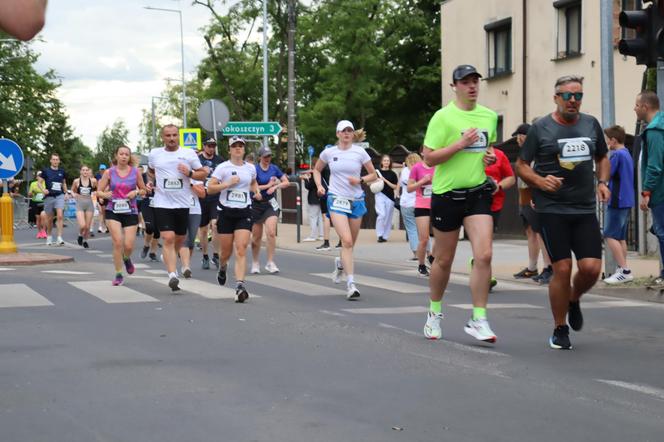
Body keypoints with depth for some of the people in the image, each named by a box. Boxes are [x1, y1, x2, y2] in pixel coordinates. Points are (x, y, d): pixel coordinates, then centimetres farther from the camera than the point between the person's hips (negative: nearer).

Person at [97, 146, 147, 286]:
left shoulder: (136, 172, 2)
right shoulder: (109, 172, 2)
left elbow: (144, 190, 11)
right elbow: (99, 191, 5)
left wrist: (136, 192, -10)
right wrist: (105, 194, -17)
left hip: (131, 212, 1)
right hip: (113, 211, -1)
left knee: (128, 245, -5)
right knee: (118, 242, -12)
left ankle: (127, 259, 33)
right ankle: (118, 275, 1)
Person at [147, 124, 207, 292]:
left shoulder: (189, 154, 0)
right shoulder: (154, 154, 5)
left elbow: (203, 173, 5)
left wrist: (190, 173, -13)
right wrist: (150, 182, 6)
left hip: (183, 204, 2)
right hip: (162, 204, -2)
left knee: (180, 239, 15)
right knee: (168, 239, -14)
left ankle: (169, 257, 45)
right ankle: (172, 275, -19)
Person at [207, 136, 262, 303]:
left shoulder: (251, 168, 9)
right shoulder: (223, 167, -3)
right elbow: (210, 188, -8)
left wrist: (257, 191, 10)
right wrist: (228, 184, -18)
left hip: (244, 212, 2)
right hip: (226, 212, -1)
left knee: (241, 250, -13)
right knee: (226, 250, 7)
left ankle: (240, 285, -19)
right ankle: (222, 267, 44)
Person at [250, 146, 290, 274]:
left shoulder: (274, 168, 5)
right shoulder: (254, 169, -7)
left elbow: (286, 182, 7)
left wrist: (275, 186, -10)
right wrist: (268, 185, -11)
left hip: (271, 204, 2)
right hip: (256, 204, -2)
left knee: (271, 232, -15)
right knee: (256, 236, 6)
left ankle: (270, 263, -7)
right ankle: (255, 263, 23)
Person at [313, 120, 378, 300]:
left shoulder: (360, 152, 1)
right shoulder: (329, 152, 2)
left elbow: (373, 175, 7)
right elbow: (317, 170, 19)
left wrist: (360, 180, -11)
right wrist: (319, 185, 3)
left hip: (356, 201, 2)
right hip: (336, 200, -2)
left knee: (350, 243, 10)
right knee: (347, 241, -18)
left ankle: (340, 263, 45)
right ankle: (350, 284, -18)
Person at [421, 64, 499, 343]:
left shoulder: (489, 116, 9)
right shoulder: (443, 117, -8)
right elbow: (429, 158, -12)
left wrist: (490, 155, 4)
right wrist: (460, 144, -20)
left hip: (479, 193, 4)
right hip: (447, 194, -4)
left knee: (484, 255, -12)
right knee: (444, 260, 8)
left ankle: (478, 320, -5)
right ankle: (434, 312, 31)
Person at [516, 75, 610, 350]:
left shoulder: (591, 125, 10)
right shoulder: (541, 128, -1)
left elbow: (602, 158, 24)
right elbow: (521, 165, 3)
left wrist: (603, 182, 5)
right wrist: (541, 181, -15)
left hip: (585, 209, 3)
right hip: (552, 210, -3)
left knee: (591, 267, -7)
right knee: (562, 269, -7)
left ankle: (574, 300, 28)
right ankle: (560, 330, 11)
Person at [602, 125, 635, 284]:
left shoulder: (617, 155, -14)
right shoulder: (627, 154, 15)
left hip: (617, 201, -9)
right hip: (626, 201, 9)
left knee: (610, 236, -9)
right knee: (620, 237, 12)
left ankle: (624, 271, -14)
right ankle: (623, 270, 12)